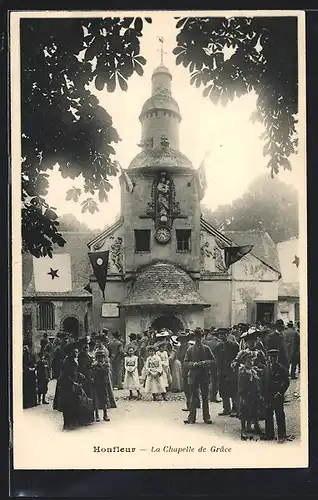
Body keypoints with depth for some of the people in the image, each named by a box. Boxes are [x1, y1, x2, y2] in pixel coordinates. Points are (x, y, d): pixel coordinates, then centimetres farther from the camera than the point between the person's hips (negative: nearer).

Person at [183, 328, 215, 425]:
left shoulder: (206, 349, 3)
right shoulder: (190, 349, 4)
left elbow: (213, 360, 4)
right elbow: (186, 362, 4)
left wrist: (205, 362, -13)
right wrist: (193, 364, -14)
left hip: (204, 376, 0)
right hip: (193, 376, 0)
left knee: (205, 397, 6)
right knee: (193, 397, 3)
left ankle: (206, 417, 14)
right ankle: (191, 417, 8)